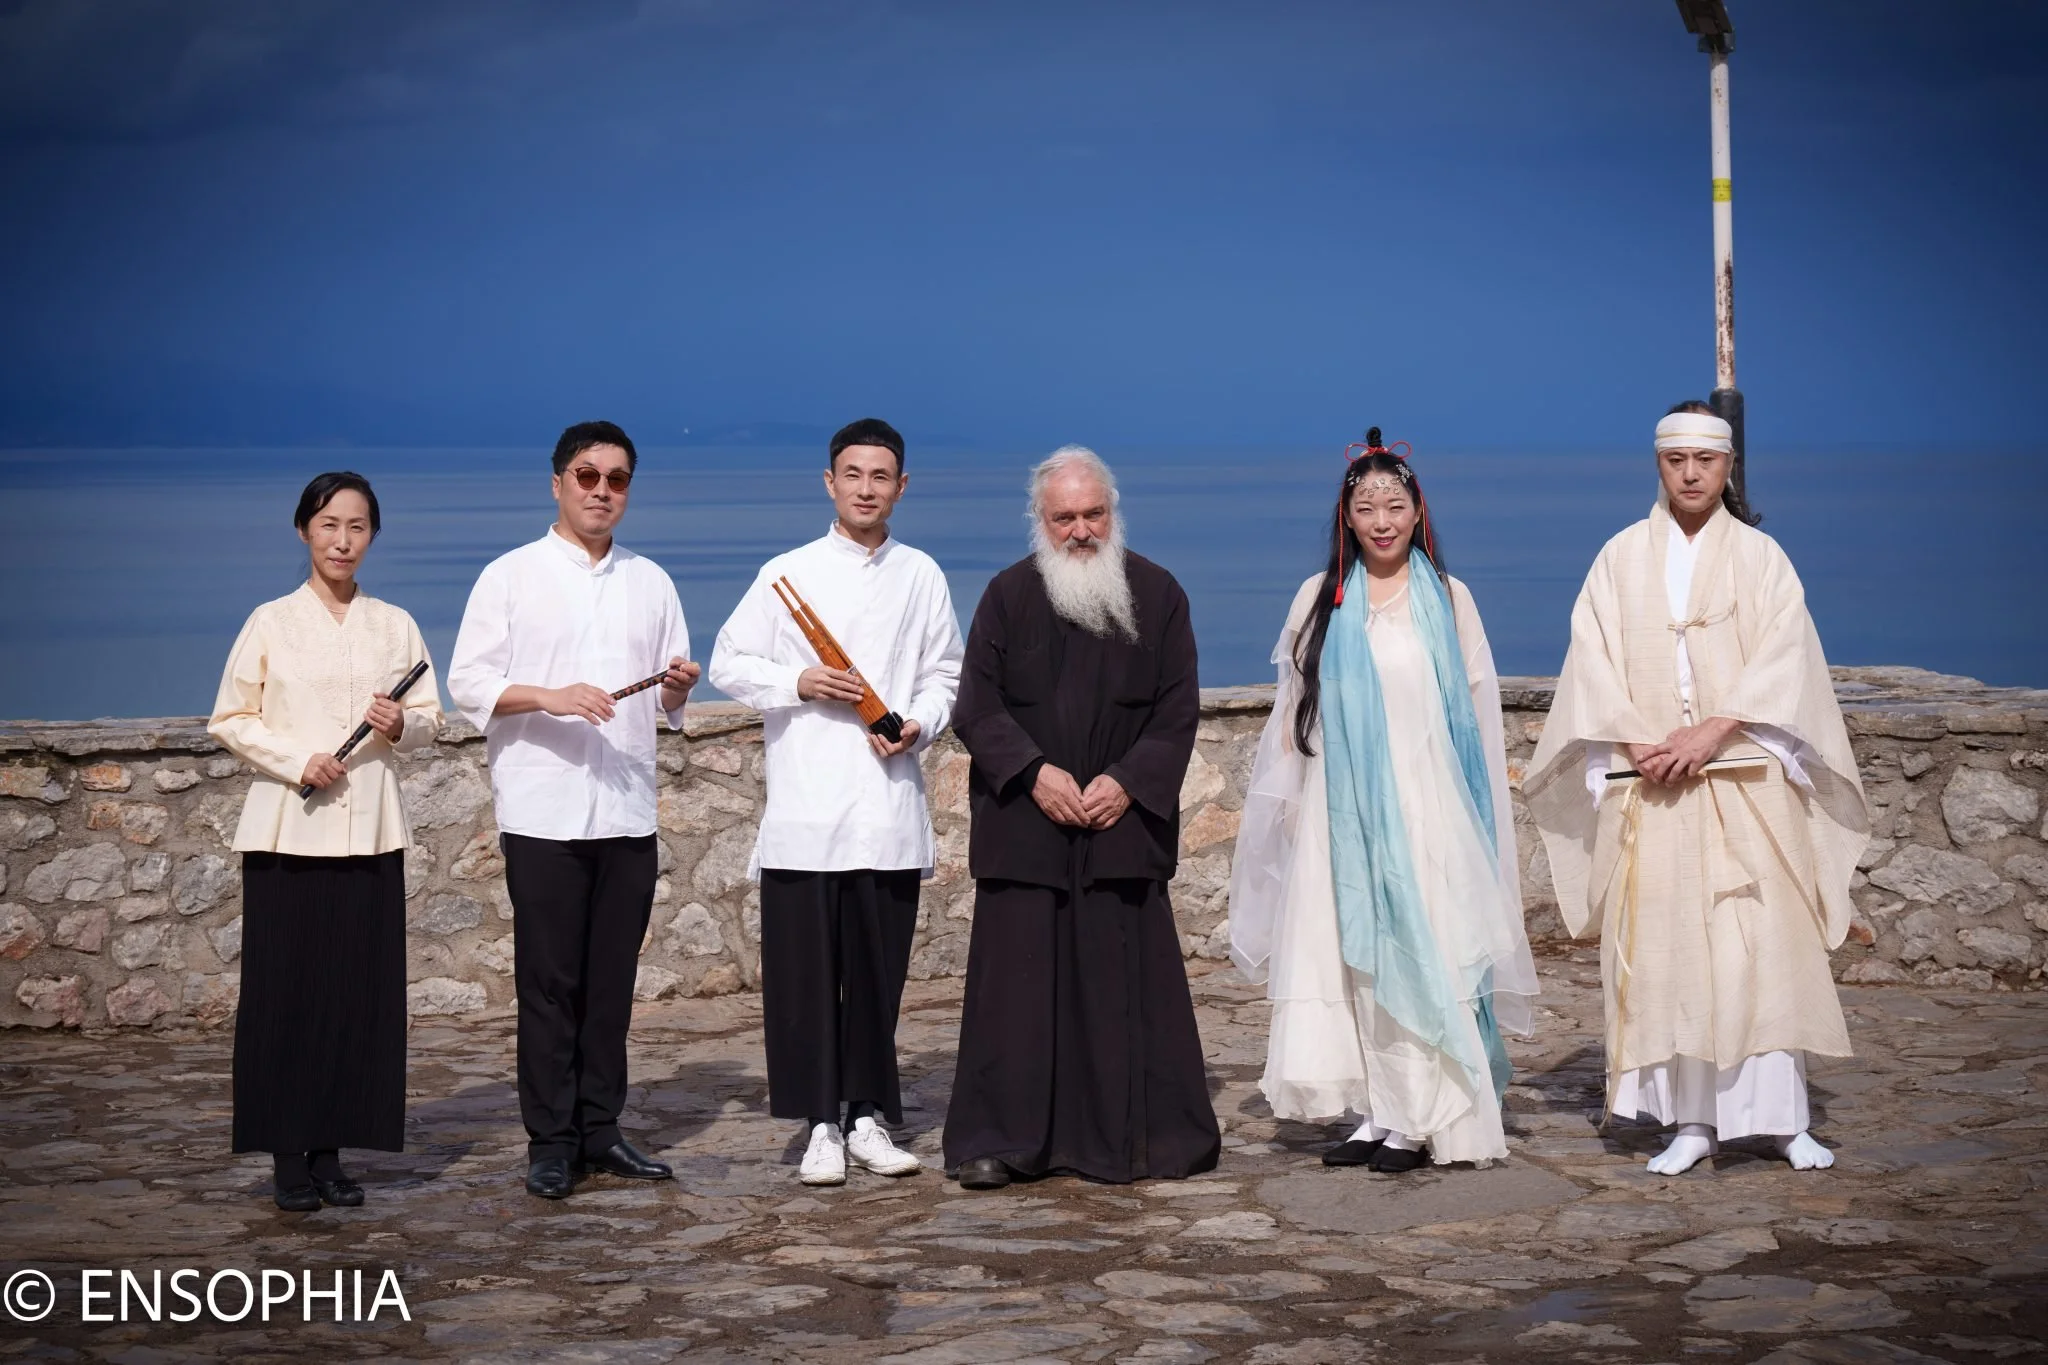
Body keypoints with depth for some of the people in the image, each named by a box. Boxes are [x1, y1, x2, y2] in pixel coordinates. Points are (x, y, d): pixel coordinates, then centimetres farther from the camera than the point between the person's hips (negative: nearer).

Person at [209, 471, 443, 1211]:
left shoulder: (395, 625, 8)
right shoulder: (270, 623, 1)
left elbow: (431, 719, 11)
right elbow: (229, 721, 0)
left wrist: (402, 725, -11)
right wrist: (297, 760, -14)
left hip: (369, 831, 3)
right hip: (288, 831, -2)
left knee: (360, 991, 1)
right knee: (287, 990, -2)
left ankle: (330, 1150, 9)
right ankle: (287, 1156, 4)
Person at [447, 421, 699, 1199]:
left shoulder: (650, 582, 14)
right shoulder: (510, 577, 2)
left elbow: (669, 705, 17)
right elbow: (468, 684, -5)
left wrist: (678, 689, -6)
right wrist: (549, 698, -20)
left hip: (627, 808, 4)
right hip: (544, 811, -4)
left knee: (612, 981, 6)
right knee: (549, 983, -2)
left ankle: (601, 1132, 14)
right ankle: (552, 1144, 3)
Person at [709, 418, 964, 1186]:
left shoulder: (921, 577, 10)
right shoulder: (787, 574, 3)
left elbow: (945, 675, 14)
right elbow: (728, 665, 6)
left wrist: (921, 724, -6)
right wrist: (799, 683, -10)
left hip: (890, 809, 2)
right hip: (805, 808, -2)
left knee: (878, 971, 6)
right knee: (805, 970, -2)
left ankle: (868, 1117, 15)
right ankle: (821, 1124, 5)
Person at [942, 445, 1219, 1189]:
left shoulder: (1157, 594, 5)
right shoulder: (1009, 595, 4)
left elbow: (1178, 710, 3)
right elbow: (976, 706, 0)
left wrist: (1128, 781, -10)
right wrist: (1033, 771, -13)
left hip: (1123, 823, 0)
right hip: (1023, 825, 0)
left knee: (1125, 984, 1)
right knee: (1017, 982, -1)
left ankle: (1138, 1138, 8)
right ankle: (999, 1140, 3)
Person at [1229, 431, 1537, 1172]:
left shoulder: (1447, 598, 4)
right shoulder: (1321, 598, 8)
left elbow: (1477, 710, 5)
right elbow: (1294, 710, 11)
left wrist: (1475, 813, -1)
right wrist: (1289, 798, 5)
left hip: (1425, 807, -2)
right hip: (1340, 810, 2)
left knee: (1417, 954, -3)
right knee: (1348, 954, 1)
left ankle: (1415, 1119, 1)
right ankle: (1372, 1113, 7)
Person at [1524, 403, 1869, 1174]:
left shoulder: (1760, 556, 7)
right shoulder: (1622, 557, 9)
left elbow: (1782, 657, -3)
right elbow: (1595, 661, 3)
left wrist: (1715, 730, -15)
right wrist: (1636, 746, -11)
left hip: (1745, 782, -1)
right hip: (1651, 785, 1)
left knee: (1763, 942, -5)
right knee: (1665, 948, -3)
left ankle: (1782, 1116, 0)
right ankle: (1692, 1119, 1)